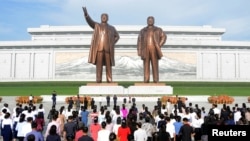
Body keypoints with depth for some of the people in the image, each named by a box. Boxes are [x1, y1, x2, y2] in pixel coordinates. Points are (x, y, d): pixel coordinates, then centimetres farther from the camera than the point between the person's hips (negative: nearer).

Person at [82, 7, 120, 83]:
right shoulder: (96, 25, 14)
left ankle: (109, 80, 2)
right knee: (99, 65, -2)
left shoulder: (111, 28, 18)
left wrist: (112, 43, 6)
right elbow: (89, 20, -2)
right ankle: (98, 80, 0)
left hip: (108, 49, 1)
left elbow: (117, 36, 22)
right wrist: (86, 13, -20)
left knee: (108, 65, 0)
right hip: (99, 48, -1)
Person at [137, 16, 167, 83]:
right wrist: (139, 51, -1)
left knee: (155, 65, -2)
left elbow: (164, 37, 7)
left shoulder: (158, 30, 9)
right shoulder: (143, 30, 12)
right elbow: (139, 41, 8)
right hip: (146, 50, 1)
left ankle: (156, 80, 1)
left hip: (154, 50, -1)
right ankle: (146, 80, 1)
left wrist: (159, 45, -5)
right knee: (146, 65, -1)